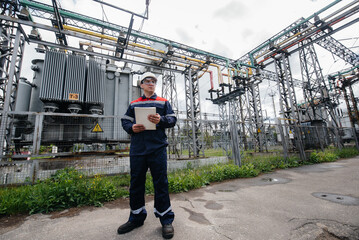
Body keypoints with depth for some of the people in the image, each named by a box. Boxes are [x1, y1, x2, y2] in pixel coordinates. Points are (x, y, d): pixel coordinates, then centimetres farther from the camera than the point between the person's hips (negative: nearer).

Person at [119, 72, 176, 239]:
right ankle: (136, 217, 30)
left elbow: (172, 119, 5)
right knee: (136, 182, 11)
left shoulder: (163, 102, 12)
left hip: (157, 147, -2)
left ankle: (166, 219, 18)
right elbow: (125, 121, 15)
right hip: (137, 148, 3)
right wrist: (131, 128, -7)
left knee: (160, 181, 1)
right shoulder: (133, 104, 19)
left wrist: (161, 120, -15)